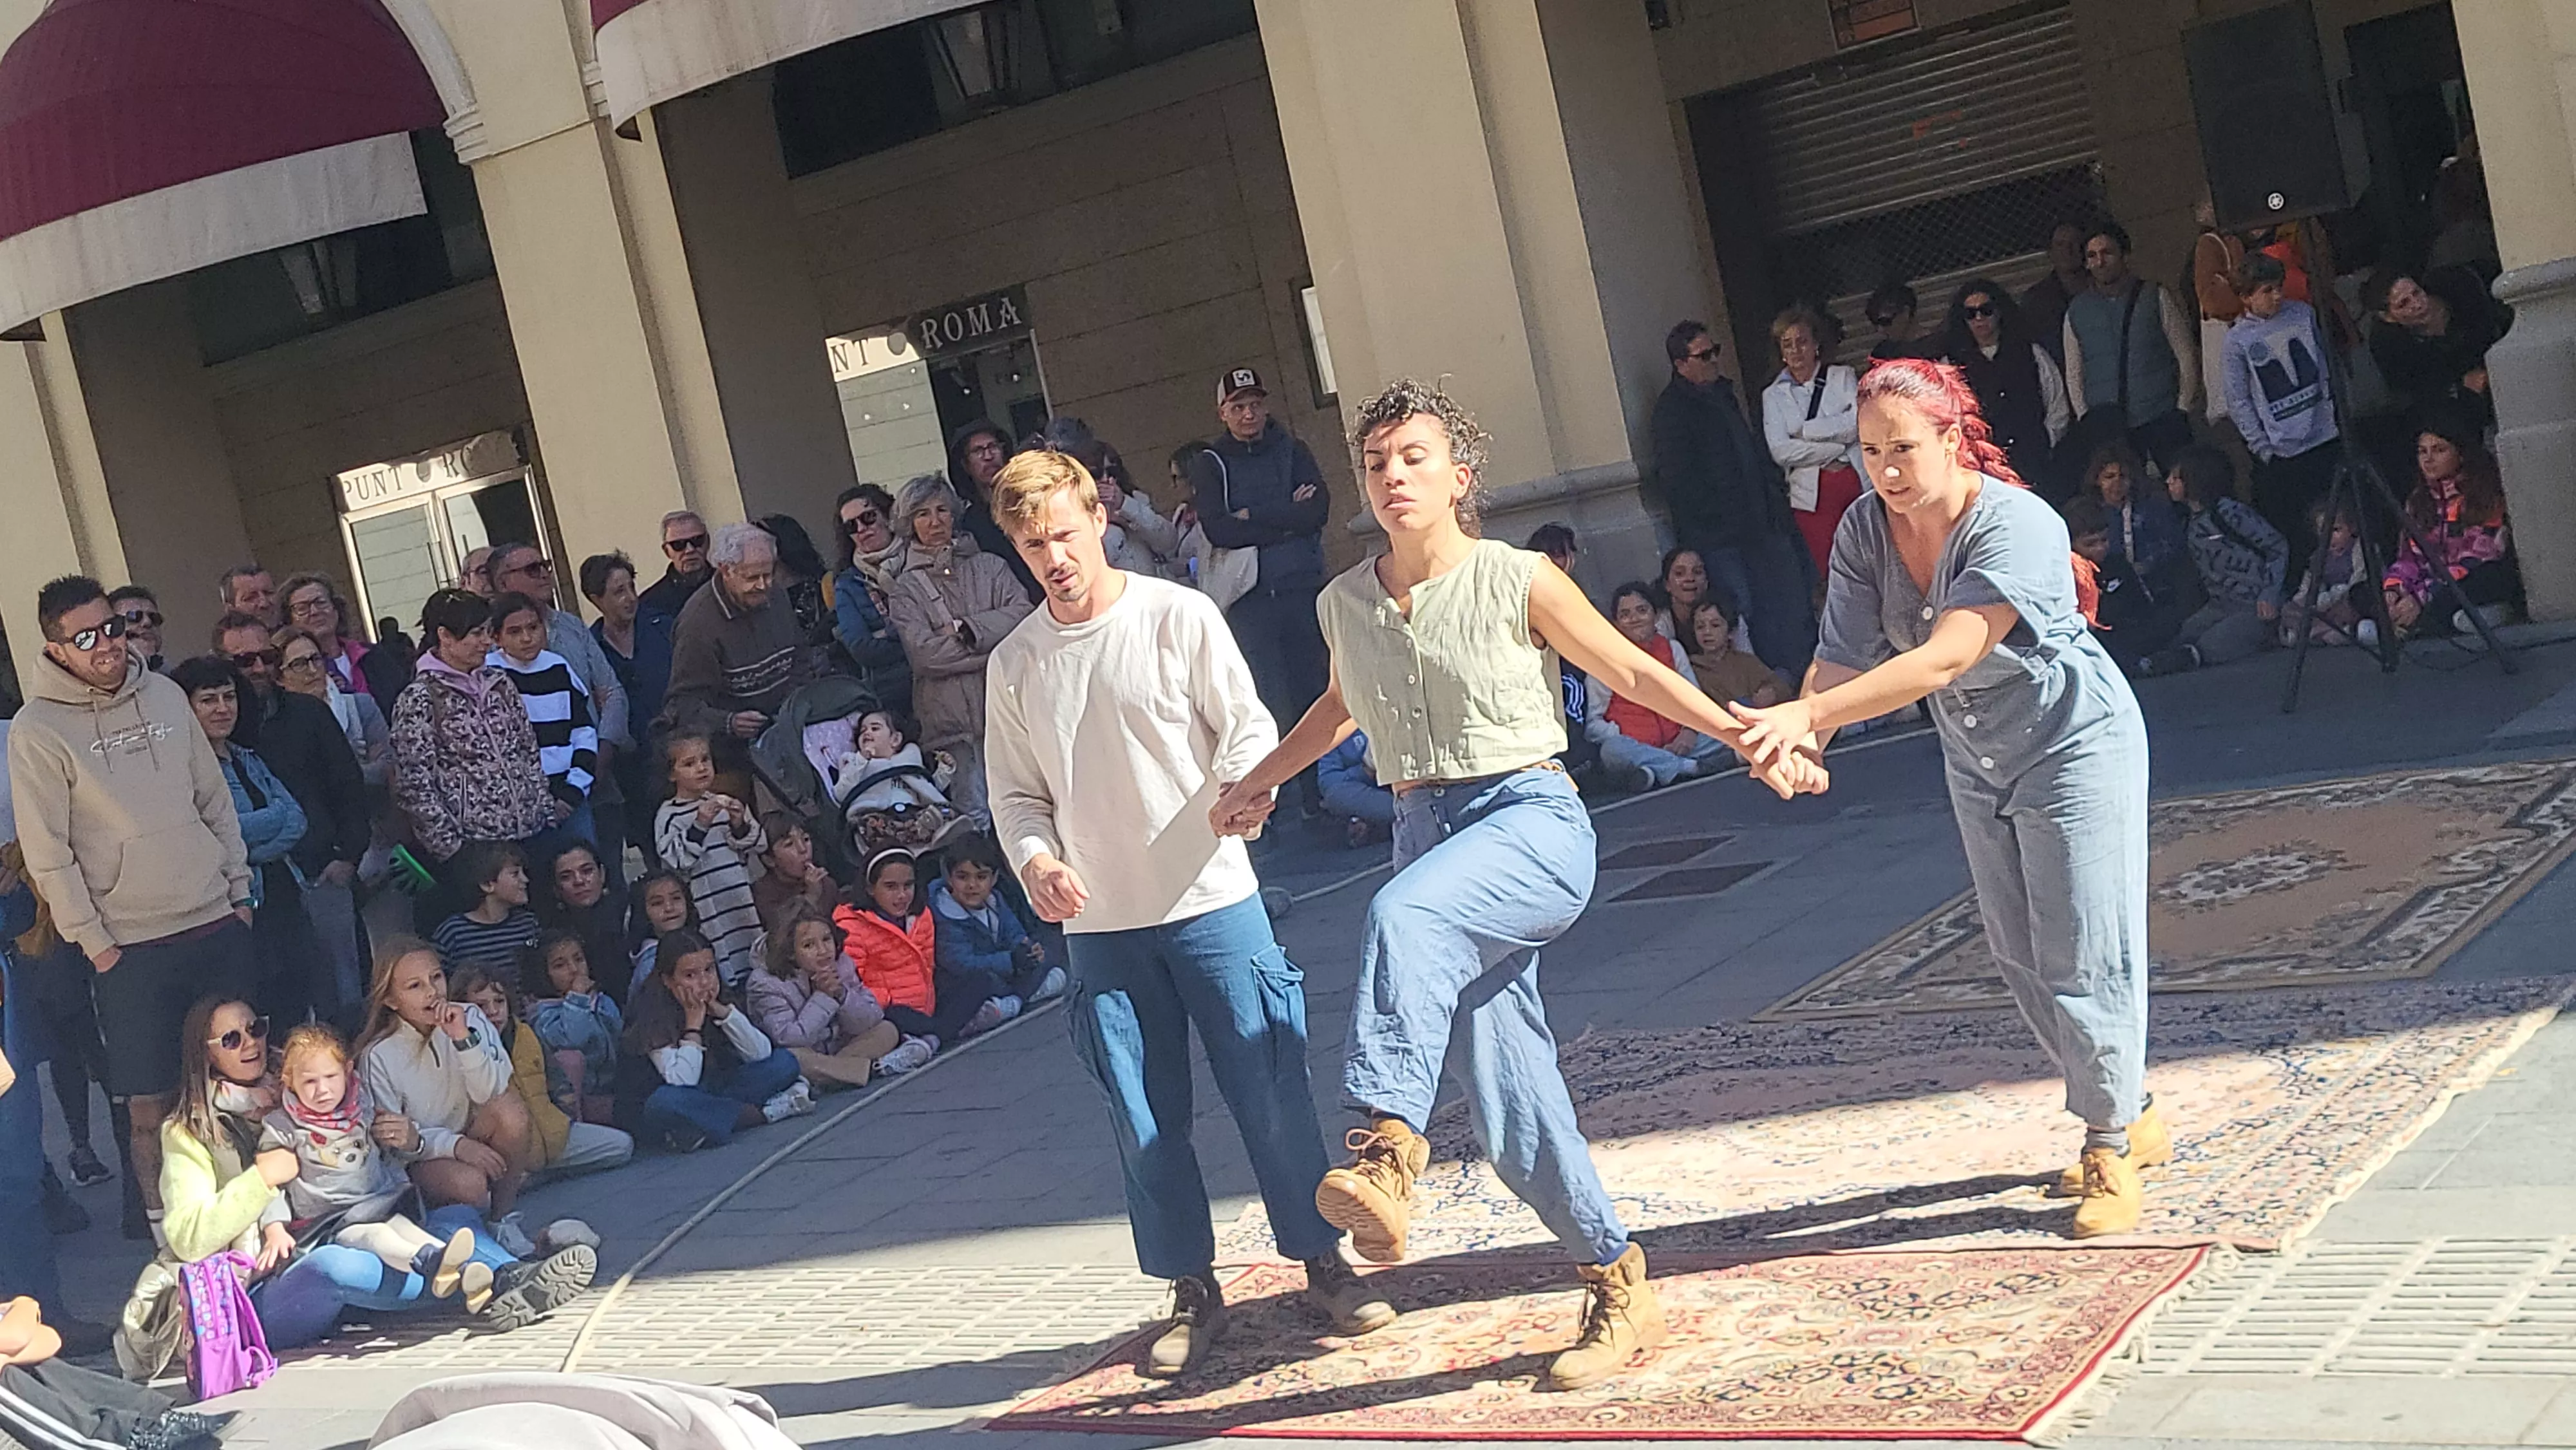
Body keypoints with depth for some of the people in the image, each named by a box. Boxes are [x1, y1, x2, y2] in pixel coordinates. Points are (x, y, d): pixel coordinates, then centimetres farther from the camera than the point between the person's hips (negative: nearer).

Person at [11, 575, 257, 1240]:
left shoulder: (164, 695, 5)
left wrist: (240, 888, 8)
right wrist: (93, 942, -8)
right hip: (130, 945, -4)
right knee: (150, 1101, 1)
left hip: (217, 920, 4)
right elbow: (46, 850, -8)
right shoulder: (36, 730, -9)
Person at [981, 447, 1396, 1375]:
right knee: (1143, 1119, 7)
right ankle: (1193, 1291, 20)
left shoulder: (1178, 617, -4)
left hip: (1211, 899, -2)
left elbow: (1249, 730, -3)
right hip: (1100, 924, 3)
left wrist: (1236, 795, -24)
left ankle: (1323, 1263, 17)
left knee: (1269, 1090, 2)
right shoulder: (1016, 663, 5)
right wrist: (1035, 859, -10)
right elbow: (1017, 793, 10)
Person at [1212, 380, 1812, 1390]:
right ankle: (1619, 1290, 14)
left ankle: (1389, 1144, -47)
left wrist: (1744, 732, -6)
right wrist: (1261, 779, 36)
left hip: (1532, 821, -5)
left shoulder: (1519, 581, -3)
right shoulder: (1344, 605, 11)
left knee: (1405, 916, -38)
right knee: (1508, 1113, 0)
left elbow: (1633, 673, 4)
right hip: (1426, 833, 5)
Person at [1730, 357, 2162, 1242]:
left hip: (2075, 745, -7)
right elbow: (1842, 657, -18)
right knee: (2021, 959, 14)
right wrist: (1802, 740, -40)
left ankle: (2110, 1150, 9)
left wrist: (1805, 714, -49)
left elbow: (1942, 660, -40)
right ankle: (2132, 1117, 30)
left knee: (2081, 956, -6)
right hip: (1977, 764, 7)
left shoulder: (2017, 527, -31)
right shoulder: (1865, 532, -11)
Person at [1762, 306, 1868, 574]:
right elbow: (1780, 452, -3)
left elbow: (1860, 420, -7)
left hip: (1858, 482, 0)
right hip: (1812, 494, 0)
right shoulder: (1774, 395, 11)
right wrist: (1839, 448, -6)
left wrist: (1804, 431, -5)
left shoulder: (1843, 377, 10)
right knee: (1824, 572, -6)